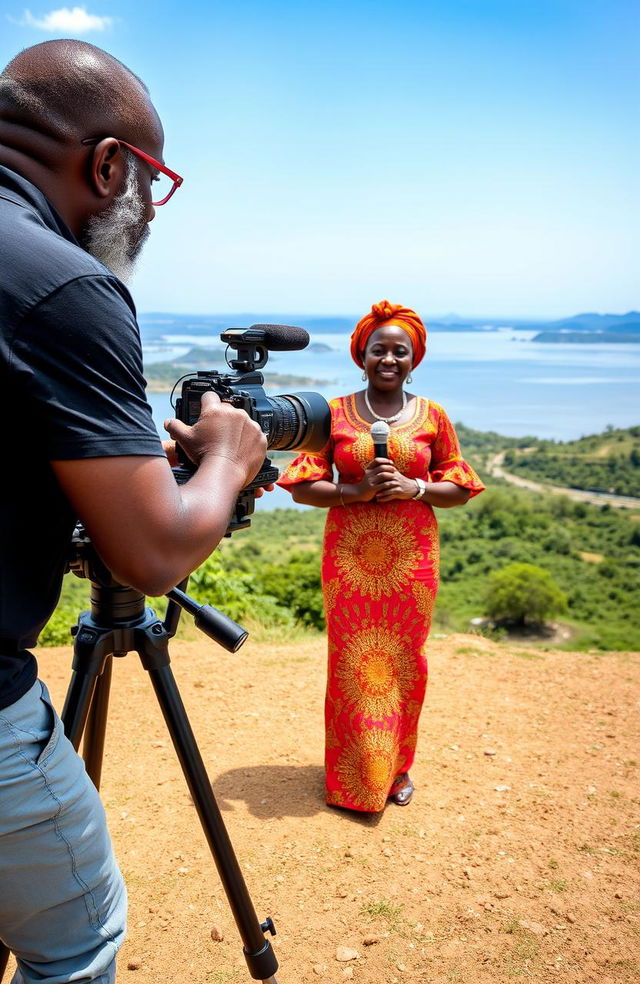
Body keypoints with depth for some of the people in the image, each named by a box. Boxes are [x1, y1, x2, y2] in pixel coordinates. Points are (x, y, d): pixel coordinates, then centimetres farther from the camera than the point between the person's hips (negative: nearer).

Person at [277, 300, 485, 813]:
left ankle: (398, 766, 29)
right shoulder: (335, 414, 2)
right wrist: (355, 490, -17)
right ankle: (351, 773, 23)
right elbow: (302, 486, -1)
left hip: (411, 557, 1)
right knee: (352, 660, 4)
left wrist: (415, 488, -12)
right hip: (350, 557, -1)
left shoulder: (432, 415, 5)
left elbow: (460, 488, 6)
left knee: (404, 660, 8)